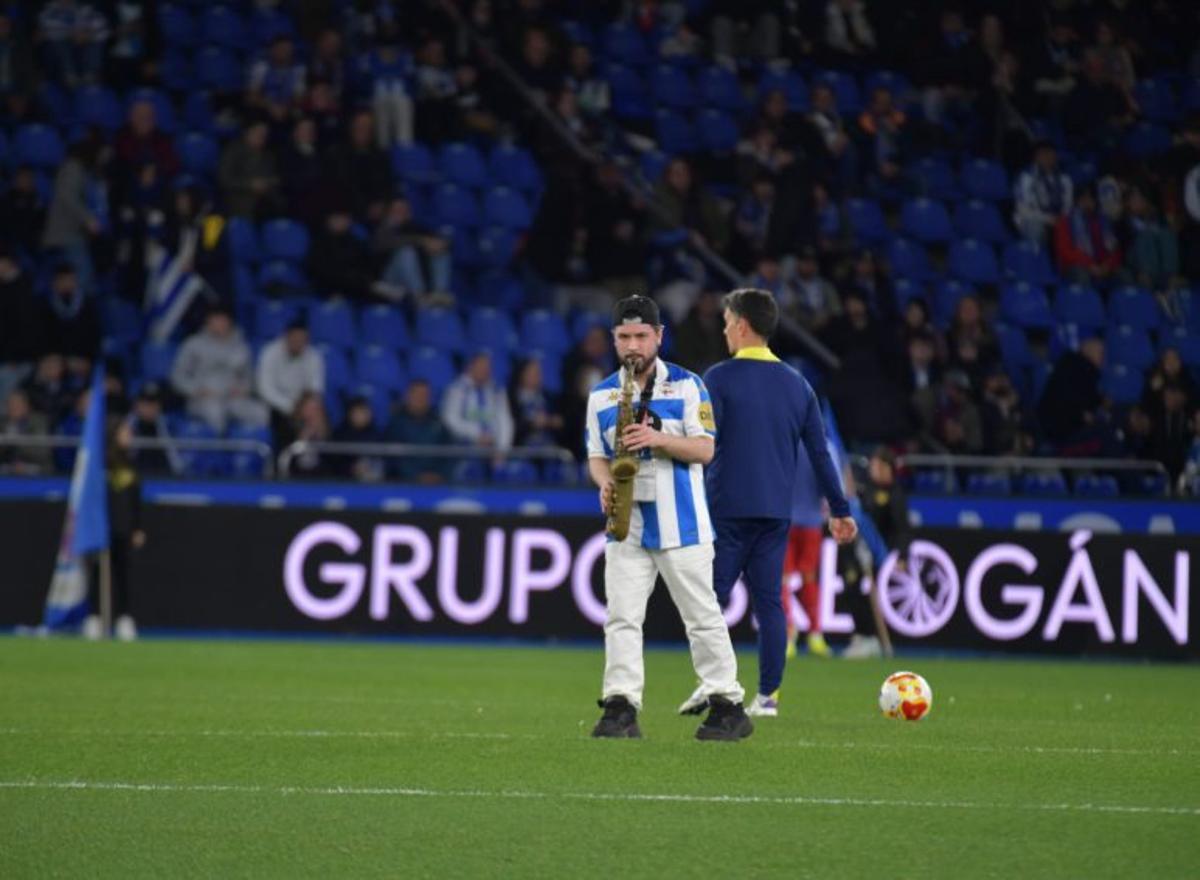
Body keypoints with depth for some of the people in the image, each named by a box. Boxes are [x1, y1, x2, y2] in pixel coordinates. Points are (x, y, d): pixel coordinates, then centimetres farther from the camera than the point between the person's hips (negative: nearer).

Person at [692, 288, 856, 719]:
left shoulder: (719, 378, -5)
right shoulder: (796, 384, 11)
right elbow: (820, 452, 12)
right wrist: (840, 509, 18)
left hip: (728, 507, -5)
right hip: (777, 512, 5)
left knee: (711, 597, 0)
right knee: (769, 602, 6)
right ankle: (767, 695, 3)